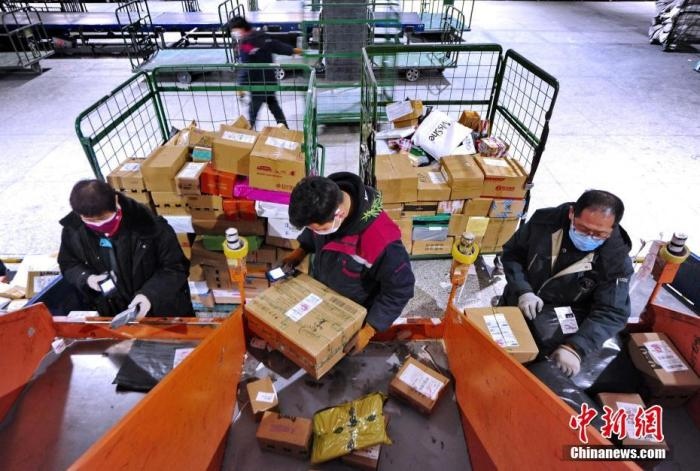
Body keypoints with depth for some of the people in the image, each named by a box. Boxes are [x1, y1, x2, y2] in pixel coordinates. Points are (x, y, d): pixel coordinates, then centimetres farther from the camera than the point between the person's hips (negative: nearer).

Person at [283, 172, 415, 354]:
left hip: (353, 312, -4)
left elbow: (400, 288, -28)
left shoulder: (379, 240, -45)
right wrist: (302, 250, -9)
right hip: (319, 290, 5)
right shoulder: (324, 202, -26)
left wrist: (369, 329, -22)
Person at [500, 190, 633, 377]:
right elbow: (512, 254, -5)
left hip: (564, 314, -1)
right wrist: (523, 291, -21)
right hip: (520, 301, 2)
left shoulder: (617, 259, -19)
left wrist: (575, 348, -33)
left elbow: (612, 312, -18)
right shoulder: (544, 221, -17)